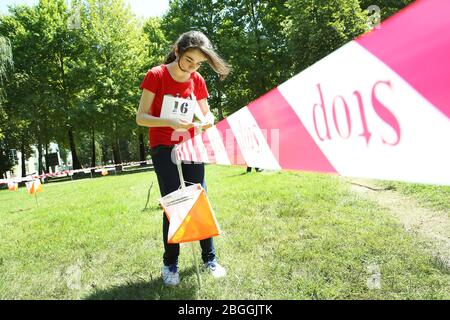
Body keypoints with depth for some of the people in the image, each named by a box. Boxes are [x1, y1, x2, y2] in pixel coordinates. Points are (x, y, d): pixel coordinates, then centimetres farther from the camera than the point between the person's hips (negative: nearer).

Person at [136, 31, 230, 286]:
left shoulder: (197, 80, 2)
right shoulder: (156, 76, -10)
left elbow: (207, 113, 9)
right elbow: (141, 117, -11)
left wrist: (208, 120, -16)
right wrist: (170, 122, -29)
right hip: (164, 149, -4)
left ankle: (210, 259, 16)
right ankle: (170, 264, 13)